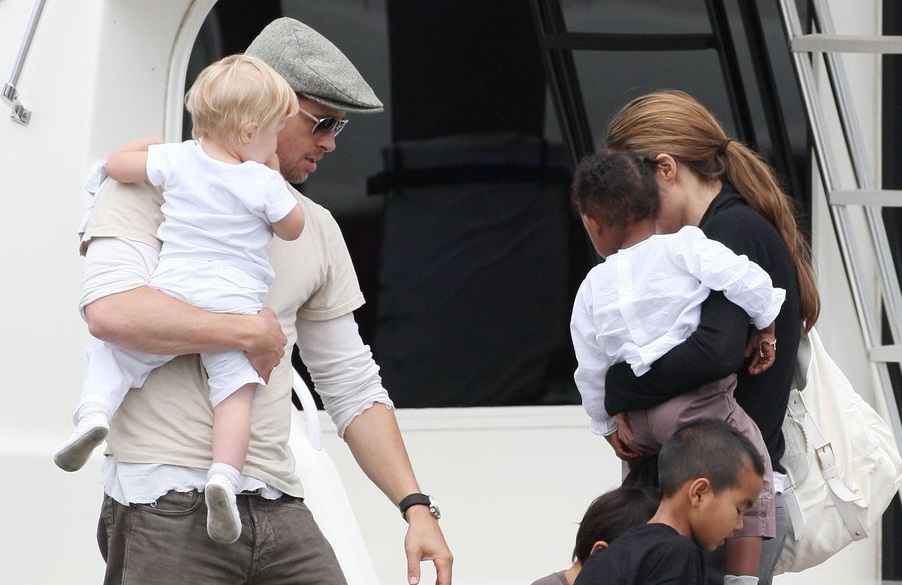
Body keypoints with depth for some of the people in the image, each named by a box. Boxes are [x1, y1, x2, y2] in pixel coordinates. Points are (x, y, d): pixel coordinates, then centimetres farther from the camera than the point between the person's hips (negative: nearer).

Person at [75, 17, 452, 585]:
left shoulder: (315, 229, 18)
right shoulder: (153, 186, 1)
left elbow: (353, 387, 20)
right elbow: (112, 309, -19)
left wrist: (417, 507, 9)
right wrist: (251, 332, -10)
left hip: (279, 509, 6)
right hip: (170, 509, -6)